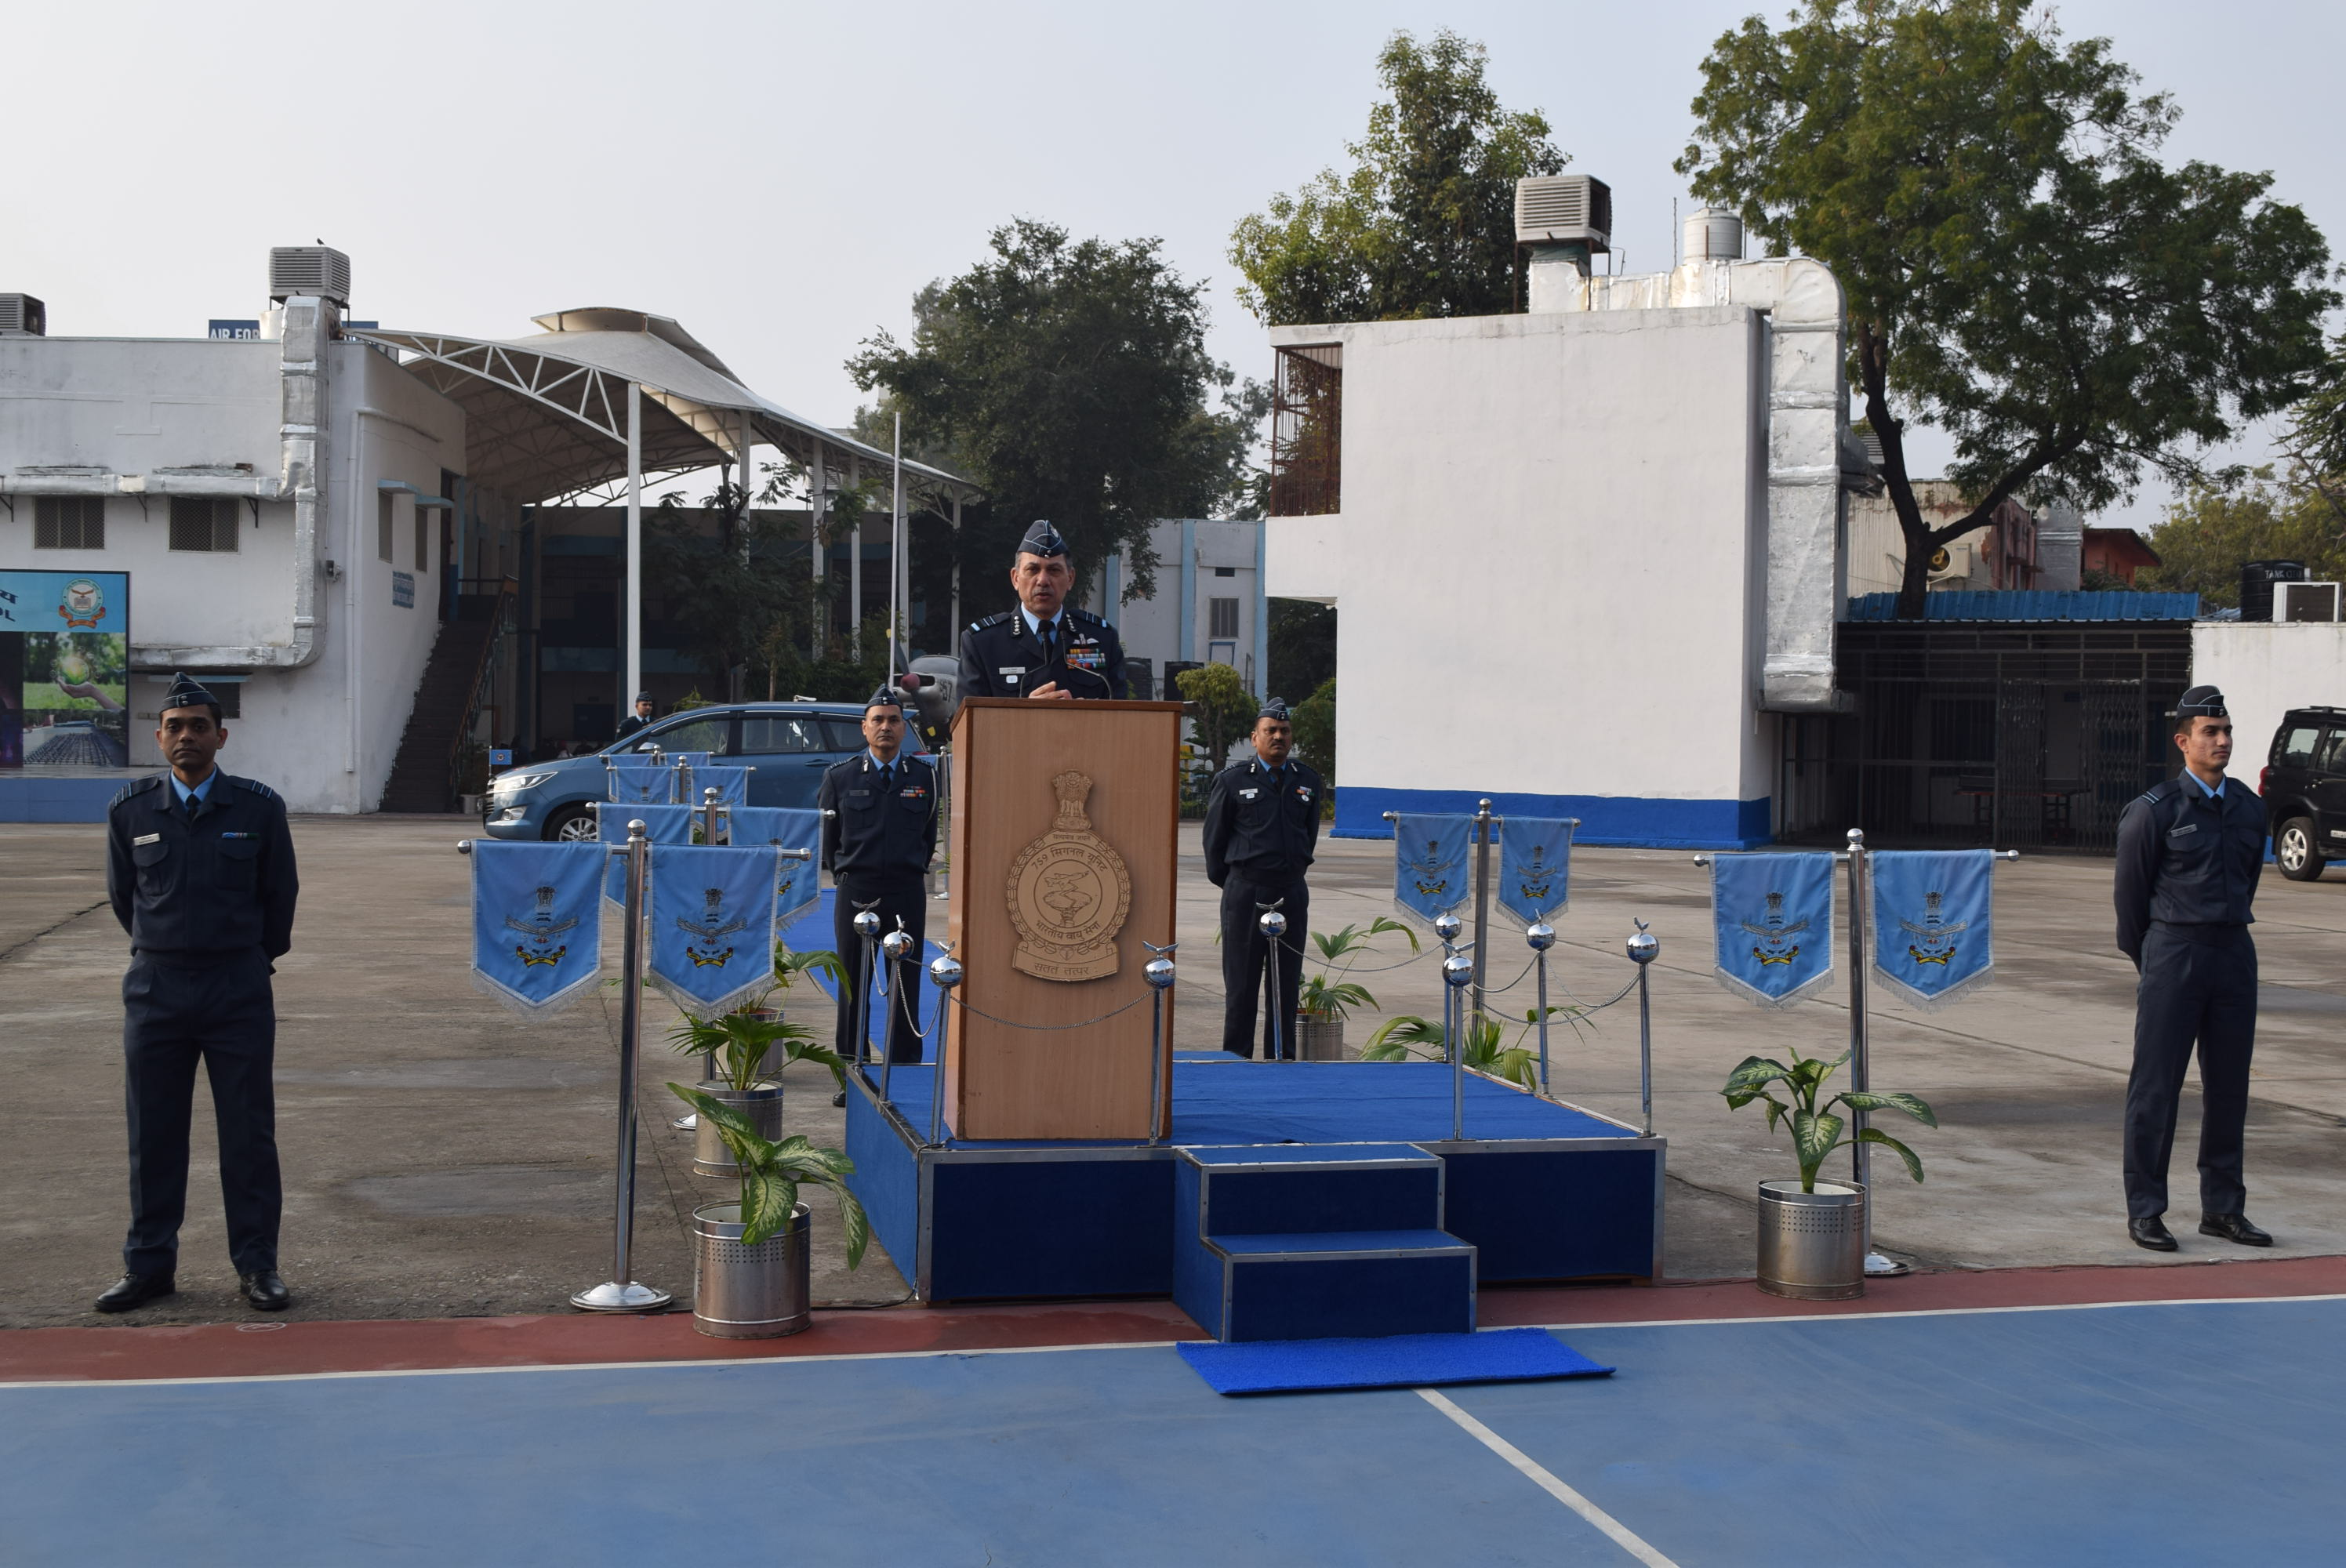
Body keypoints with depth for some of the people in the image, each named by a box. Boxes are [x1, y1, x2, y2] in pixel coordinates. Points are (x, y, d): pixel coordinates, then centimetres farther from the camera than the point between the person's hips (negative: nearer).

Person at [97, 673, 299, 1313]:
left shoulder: (259, 808, -3)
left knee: (249, 1132, 2)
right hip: (155, 989, 1)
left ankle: (257, 1265, 9)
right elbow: (121, 895, 15)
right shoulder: (130, 811, 1)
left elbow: (280, 893, 9)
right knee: (153, 1133, 7)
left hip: (239, 989, -1)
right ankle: (149, 1265, 16)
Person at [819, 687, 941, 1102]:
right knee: (853, 986, 4)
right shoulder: (840, 776, 4)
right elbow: (829, 835, 13)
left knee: (906, 987, 1)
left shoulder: (924, 776, 5)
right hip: (855, 892, 0)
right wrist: (844, 874, 12)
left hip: (907, 893, 0)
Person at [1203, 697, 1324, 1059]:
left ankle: (1283, 1059, 15)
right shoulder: (1232, 781, -1)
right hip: (1245, 893, -3)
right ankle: (1236, 1059, 8)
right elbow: (1214, 838, 6)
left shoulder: (1308, 782, 8)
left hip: (1292, 894, 3)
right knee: (1241, 984, 1)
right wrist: (1229, 884, 9)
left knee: (1287, 982, 7)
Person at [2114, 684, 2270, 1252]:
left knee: (2229, 1085, 8)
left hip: (2234, 953, 5)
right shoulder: (2154, 810, -6)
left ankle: (2223, 1209, 18)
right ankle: (2144, 1211, 5)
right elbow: (2130, 890, 1)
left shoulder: (2249, 807, 10)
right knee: (2156, 1086, -2)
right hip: (2173, 954, -5)